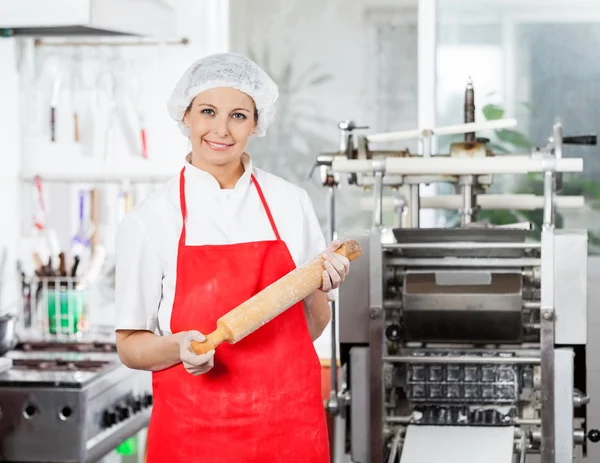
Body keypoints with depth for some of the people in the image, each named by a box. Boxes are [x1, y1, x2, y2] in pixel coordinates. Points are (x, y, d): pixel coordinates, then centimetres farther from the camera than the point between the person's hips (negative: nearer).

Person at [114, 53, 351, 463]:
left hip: (290, 427, 2)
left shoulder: (291, 203, 4)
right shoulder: (150, 220, -4)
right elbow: (130, 345, 1)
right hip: (193, 429, -2)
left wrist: (319, 286, -8)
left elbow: (310, 330, 12)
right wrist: (180, 347, -18)